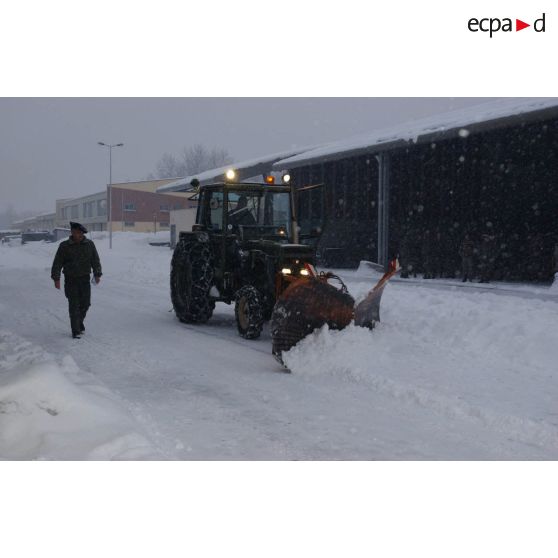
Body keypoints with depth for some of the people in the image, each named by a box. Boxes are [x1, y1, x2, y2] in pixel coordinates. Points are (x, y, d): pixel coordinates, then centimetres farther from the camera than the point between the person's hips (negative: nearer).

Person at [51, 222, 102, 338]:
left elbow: (95, 260, 7)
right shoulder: (64, 246, -4)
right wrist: (56, 278, -6)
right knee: (74, 305, -4)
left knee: (85, 303, 6)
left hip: (85, 279, 3)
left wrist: (97, 274, -1)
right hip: (71, 280, -3)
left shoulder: (89, 244, 3)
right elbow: (57, 263, -2)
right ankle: (76, 331, 0)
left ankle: (79, 322, 33)